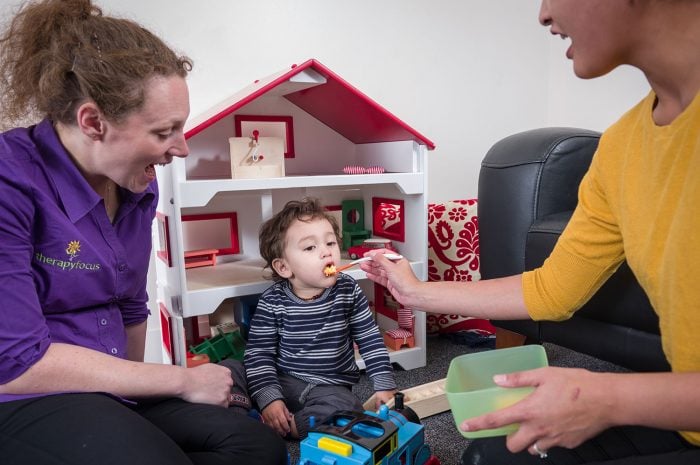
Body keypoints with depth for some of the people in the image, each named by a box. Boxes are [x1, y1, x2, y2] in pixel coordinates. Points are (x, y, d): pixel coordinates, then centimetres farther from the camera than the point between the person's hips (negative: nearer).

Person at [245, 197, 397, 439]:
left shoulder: (348, 291, -7)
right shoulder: (272, 301, -10)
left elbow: (371, 341, 1)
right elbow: (259, 355, -10)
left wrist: (384, 386, -2)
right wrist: (269, 399, -21)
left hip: (330, 387, 1)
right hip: (283, 382, -1)